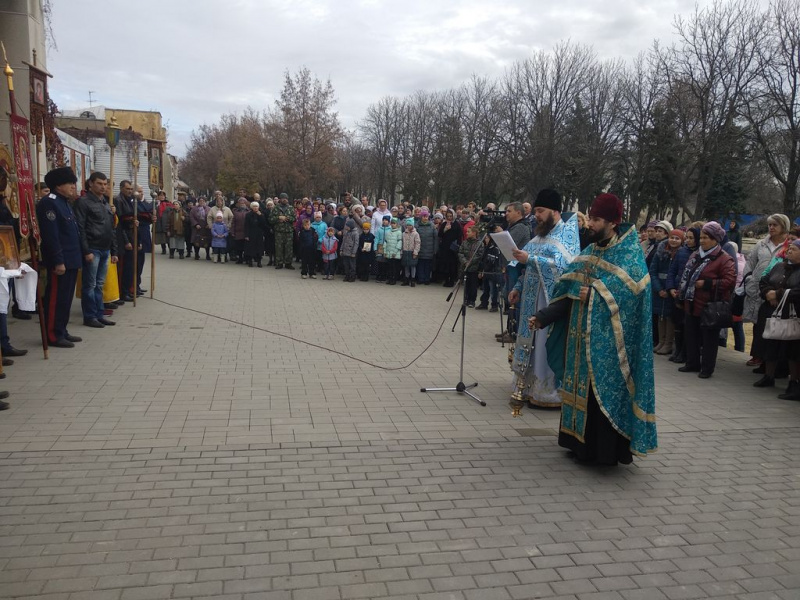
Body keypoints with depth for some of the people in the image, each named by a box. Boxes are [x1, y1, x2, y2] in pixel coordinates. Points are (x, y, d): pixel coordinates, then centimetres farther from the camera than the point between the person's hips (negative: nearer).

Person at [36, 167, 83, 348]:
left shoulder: (65, 202, 17)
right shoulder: (49, 203, -14)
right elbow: (51, 236, -20)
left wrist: (74, 258, 16)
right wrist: (58, 261, -23)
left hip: (71, 259, 10)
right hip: (60, 261, -10)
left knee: (66, 298, 14)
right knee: (56, 298, -3)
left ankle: (62, 331, 23)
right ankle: (53, 336, 3)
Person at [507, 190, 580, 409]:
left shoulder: (567, 232, -8)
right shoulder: (540, 235, 16)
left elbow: (562, 264, -21)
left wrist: (530, 258, -25)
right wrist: (518, 288, 9)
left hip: (551, 301, -8)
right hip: (532, 300, 8)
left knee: (547, 345, -4)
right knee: (532, 343, 11)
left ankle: (549, 393, 6)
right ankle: (530, 388, 20)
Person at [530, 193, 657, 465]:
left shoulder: (631, 256, -8)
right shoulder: (589, 253, 11)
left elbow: (626, 292, -21)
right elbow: (566, 292, 9)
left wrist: (592, 294, -16)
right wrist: (542, 316, 0)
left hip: (607, 341, -7)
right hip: (581, 335, 7)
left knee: (604, 391, 0)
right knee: (580, 388, 13)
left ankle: (606, 450, 13)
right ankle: (581, 443, 26)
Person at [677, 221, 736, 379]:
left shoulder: (724, 259, -12)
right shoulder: (695, 255, 12)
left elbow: (730, 281, -20)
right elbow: (686, 276, 21)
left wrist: (706, 283, -20)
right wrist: (682, 293, 13)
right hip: (692, 305, 7)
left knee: (709, 339, 4)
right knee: (691, 335, 15)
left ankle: (707, 368, 14)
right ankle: (692, 363, 28)